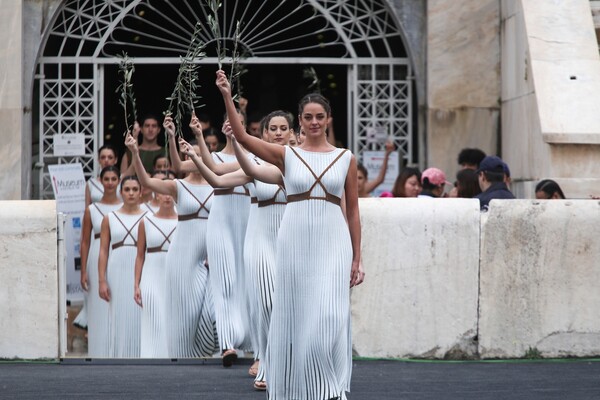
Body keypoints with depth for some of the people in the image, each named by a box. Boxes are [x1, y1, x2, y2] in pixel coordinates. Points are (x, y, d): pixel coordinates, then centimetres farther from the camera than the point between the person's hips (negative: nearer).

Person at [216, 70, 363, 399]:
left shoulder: (346, 158, 7)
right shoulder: (286, 155, 5)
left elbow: (352, 212, 9)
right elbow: (242, 137, -7)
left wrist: (357, 259, 6)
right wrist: (227, 97, -18)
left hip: (333, 242, 0)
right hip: (295, 242, 0)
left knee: (330, 316, -10)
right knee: (295, 315, 3)